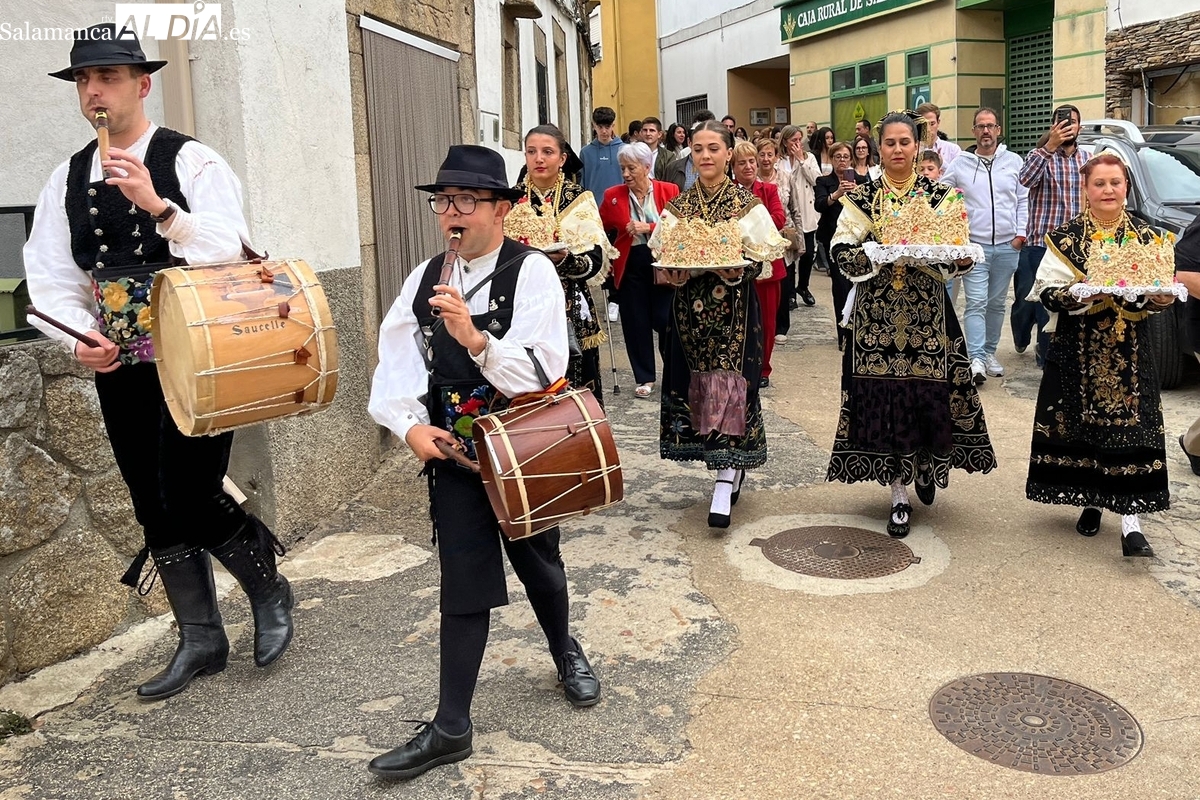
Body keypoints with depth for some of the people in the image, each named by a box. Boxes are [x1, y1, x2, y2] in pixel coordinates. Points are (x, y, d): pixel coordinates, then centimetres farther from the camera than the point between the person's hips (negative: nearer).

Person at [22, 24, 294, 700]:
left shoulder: (193, 162, -6)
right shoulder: (67, 180, 9)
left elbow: (228, 253, -17)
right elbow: (52, 279, 8)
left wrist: (157, 204, -28)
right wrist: (79, 339, -9)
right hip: (118, 367, 6)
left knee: (189, 495, -11)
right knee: (155, 508, 10)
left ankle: (270, 590, 19)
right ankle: (201, 640, 26)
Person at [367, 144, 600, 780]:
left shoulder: (531, 271, -13)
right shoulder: (426, 278, 2)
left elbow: (541, 371, -23)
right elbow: (396, 364, 1)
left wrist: (476, 339, -36)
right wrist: (410, 424, -14)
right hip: (452, 450, 3)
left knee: (537, 562, 18)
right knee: (464, 585, 4)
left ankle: (565, 651, 49)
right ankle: (451, 728, 14)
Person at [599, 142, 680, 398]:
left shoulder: (669, 191, -2)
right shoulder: (613, 195, 1)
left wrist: (649, 228, -19)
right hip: (630, 265, 2)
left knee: (666, 320, -1)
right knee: (636, 322, 6)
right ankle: (645, 378, 20)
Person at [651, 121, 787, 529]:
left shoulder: (747, 204, 0)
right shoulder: (677, 207, 9)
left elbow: (760, 258, -3)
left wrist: (739, 270, -21)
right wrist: (672, 272, -11)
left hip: (733, 308, -4)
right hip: (690, 307, 4)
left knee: (728, 384, -9)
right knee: (697, 384, 6)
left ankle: (724, 485, -9)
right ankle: (732, 466, 23)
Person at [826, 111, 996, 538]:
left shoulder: (938, 194, 6)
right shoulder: (862, 197, 4)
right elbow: (840, 251, -4)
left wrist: (960, 259, -18)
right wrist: (874, 254, -21)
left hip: (927, 312, 1)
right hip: (876, 312, 0)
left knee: (929, 395, -1)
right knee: (883, 396, -1)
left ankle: (927, 465, 31)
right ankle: (899, 495, 11)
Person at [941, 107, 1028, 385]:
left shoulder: (1014, 161, 7)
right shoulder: (960, 164, 2)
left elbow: (1024, 200, 10)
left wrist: (1020, 233, 2)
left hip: (1007, 246, 3)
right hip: (973, 245, -2)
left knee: (997, 303, 11)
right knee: (976, 303, -10)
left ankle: (989, 352, 22)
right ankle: (976, 359, -13)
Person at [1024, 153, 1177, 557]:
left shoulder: (1146, 237, 8)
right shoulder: (1065, 237, 2)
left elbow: (1158, 292, 10)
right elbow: (1047, 293, -5)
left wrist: (1158, 299, -12)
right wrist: (1083, 293, -22)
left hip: (1130, 352, 1)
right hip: (1077, 349, -1)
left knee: (1131, 426, -6)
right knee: (1080, 424, 5)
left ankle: (1130, 520, -6)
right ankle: (1091, 501, 24)